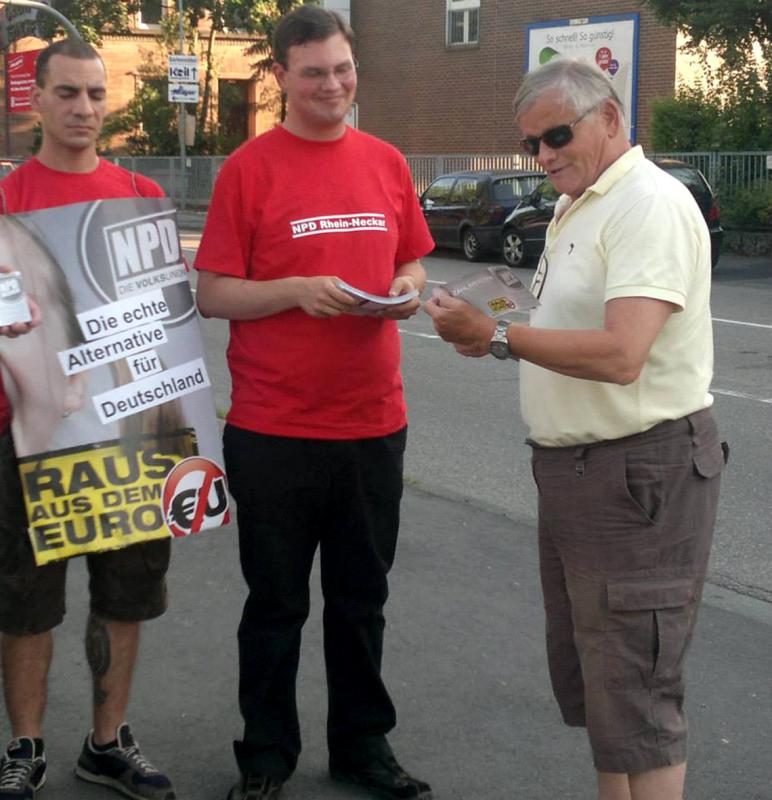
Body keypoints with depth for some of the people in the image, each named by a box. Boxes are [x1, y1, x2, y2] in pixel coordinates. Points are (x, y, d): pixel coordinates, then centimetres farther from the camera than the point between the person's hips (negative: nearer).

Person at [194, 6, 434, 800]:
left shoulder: (386, 163, 7)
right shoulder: (249, 167, -5)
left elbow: (411, 263, 17)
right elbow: (211, 294, -6)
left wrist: (406, 290, -6)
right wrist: (297, 291, -21)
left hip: (373, 421, 4)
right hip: (274, 428, -3)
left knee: (362, 599, 15)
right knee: (276, 603, 10)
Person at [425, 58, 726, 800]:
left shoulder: (650, 205, -17)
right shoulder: (576, 209, 15)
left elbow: (620, 353, -28)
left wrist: (497, 335, -20)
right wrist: (496, 337, 2)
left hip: (640, 472, -10)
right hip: (573, 465, 10)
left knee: (634, 689, -4)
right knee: (584, 675, 18)